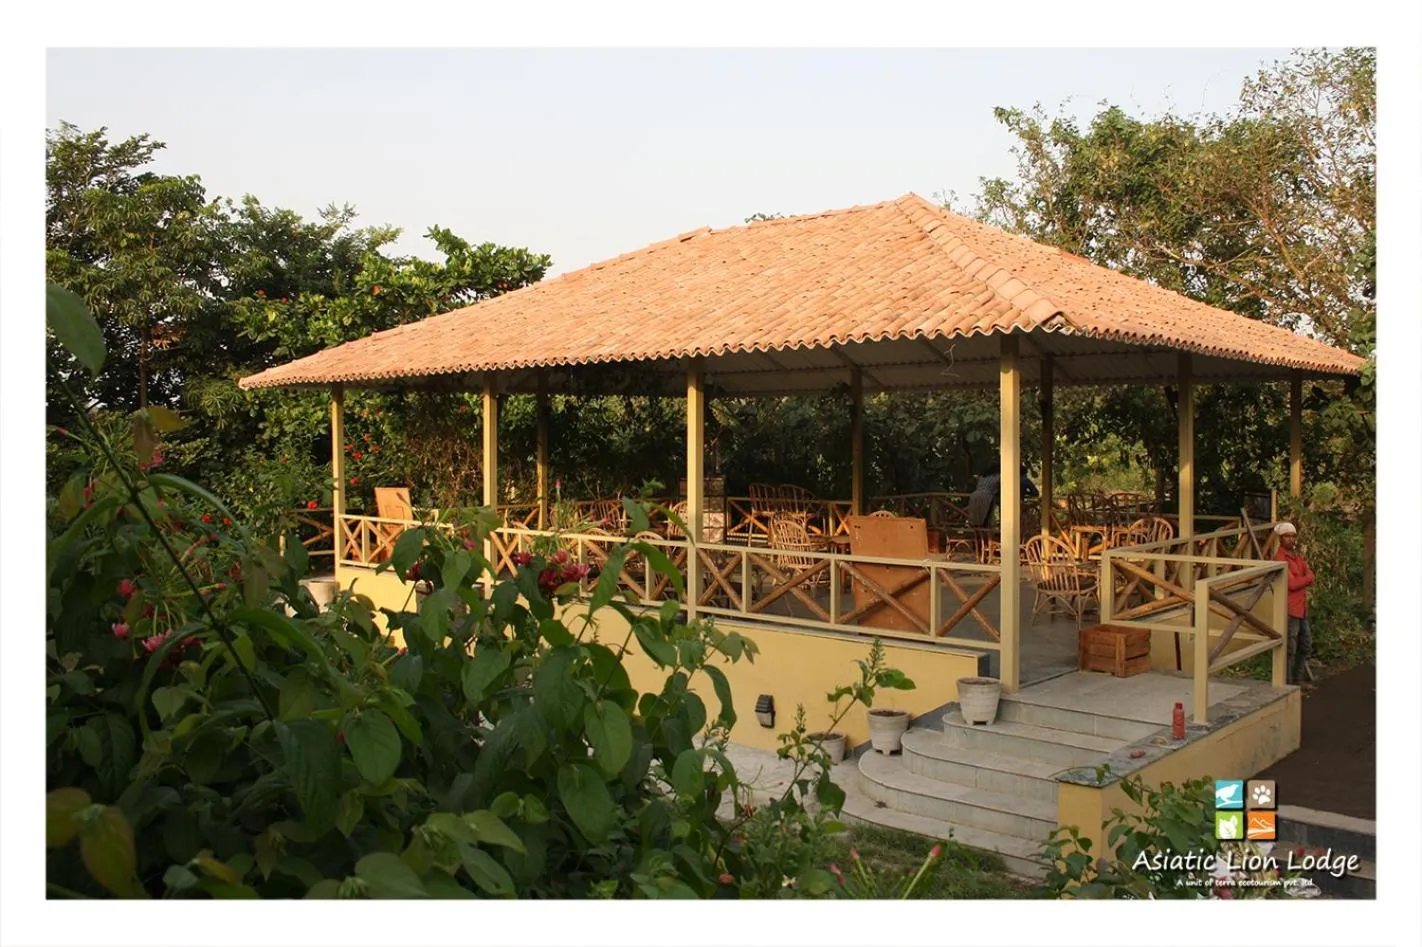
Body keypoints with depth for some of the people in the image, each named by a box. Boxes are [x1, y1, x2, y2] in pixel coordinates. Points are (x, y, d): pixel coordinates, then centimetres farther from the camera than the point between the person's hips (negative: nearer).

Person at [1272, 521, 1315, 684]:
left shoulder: (1297, 555, 15)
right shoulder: (1280, 558, -14)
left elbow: (1310, 576, 4)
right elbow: (1292, 583, -20)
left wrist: (1299, 581, -15)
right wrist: (1306, 578, -4)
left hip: (1302, 608, 10)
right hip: (1289, 609, -10)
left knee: (1305, 645, 19)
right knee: (1290, 649, -5)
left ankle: (1298, 680, 32)